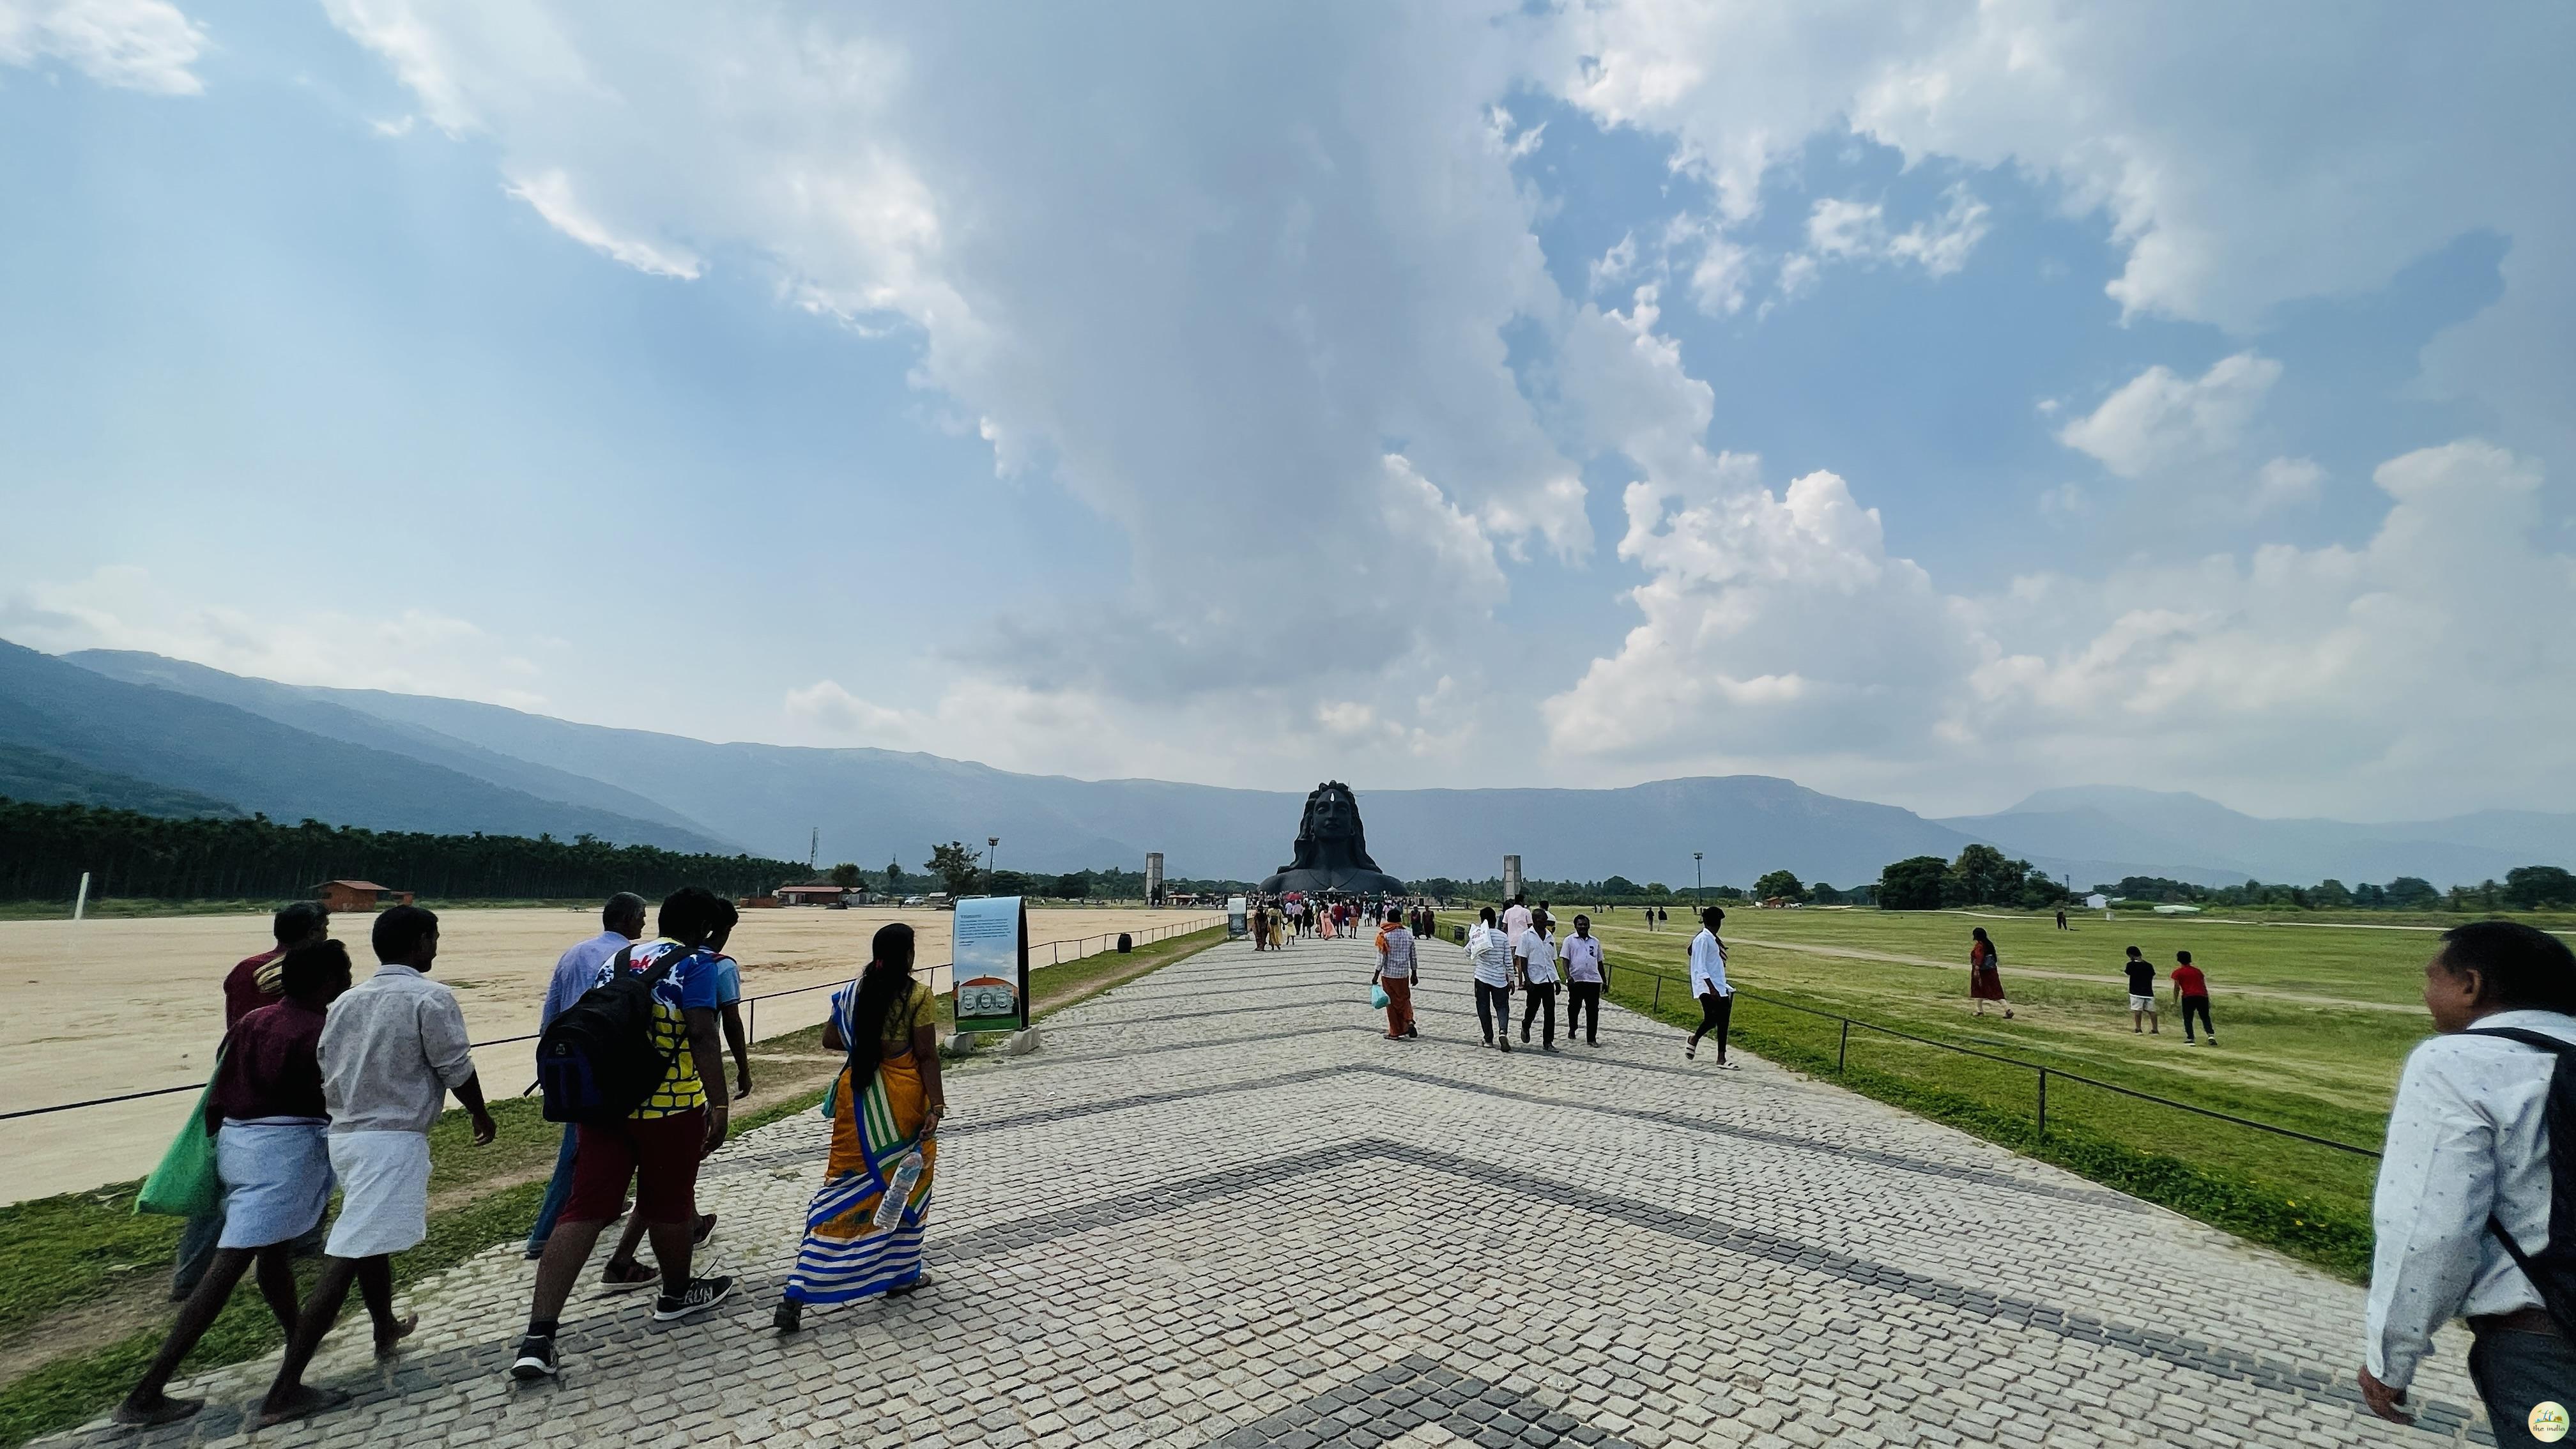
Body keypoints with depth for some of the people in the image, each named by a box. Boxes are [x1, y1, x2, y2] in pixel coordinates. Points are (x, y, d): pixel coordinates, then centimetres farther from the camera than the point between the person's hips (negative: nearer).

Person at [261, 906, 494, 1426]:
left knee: (370, 1239, 25)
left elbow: (326, 1068, 13)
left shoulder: (346, 1000, 8)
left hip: (345, 1134, 9)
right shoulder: (429, 997, -14)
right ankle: (284, 1390, -6)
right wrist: (481, 1115, 7)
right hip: (393, 1140, -9)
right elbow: (456, 1070, -11)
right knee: (346, 1257, -7)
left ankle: (386, 1329, 43)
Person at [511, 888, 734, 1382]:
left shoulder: (617, 959, 12)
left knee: (583, 1212, 5)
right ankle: (676, 1294, 32)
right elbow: (702, 1037, -19)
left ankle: (538, 1338, 0)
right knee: (668, 1203, 12)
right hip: (671, 1106, -5)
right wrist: (720, 1105, -17)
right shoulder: (695, 963, -10)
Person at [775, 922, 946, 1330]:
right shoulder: (918, 995, -14)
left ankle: (797, 1293, 2)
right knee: (906, 1184, 15)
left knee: (843, 1187, 9)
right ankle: (900, 1274, 27)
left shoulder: (852, 992, 2)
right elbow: (927, 1056, -15)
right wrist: (937, 1104, -12)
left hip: (858, 1095, 4)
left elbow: (830, 1040, 9)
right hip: (902, 1099, -4)